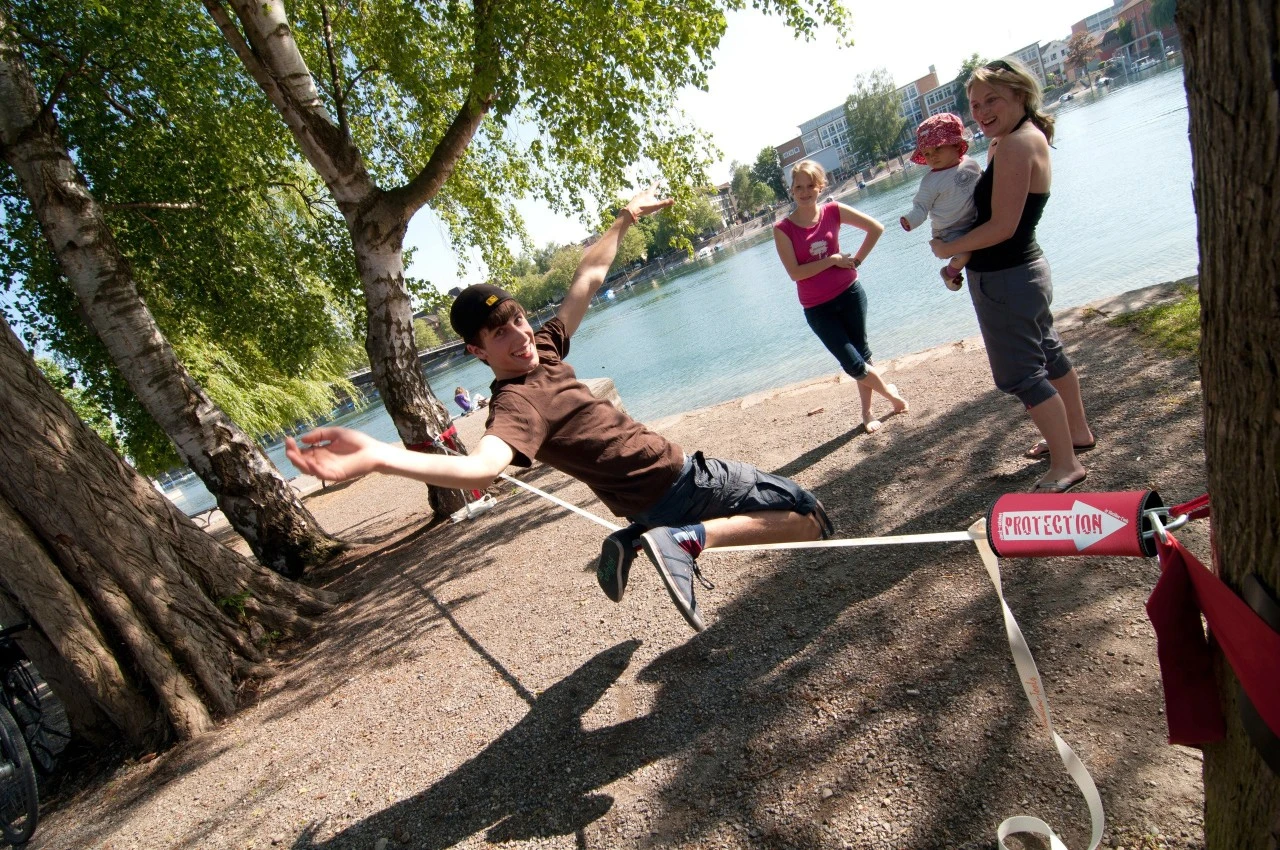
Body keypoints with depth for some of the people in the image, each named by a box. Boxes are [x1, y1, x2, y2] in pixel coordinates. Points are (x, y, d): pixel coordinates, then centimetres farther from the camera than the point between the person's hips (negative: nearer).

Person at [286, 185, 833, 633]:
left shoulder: (542, 350, 2)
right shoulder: (515, 402, -26)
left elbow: (587, 279, 14)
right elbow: (482, 467, -48)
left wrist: (626, 218, 20)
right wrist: (376, 457, -64)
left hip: (680, 469, 9)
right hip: (676, 489, -9)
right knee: (808, 520, -4)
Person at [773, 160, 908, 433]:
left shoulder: (833, 211, -5)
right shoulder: (783, 229, -11)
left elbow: (876, 228, 5)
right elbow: (795, 272, -18)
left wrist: (856, 260, -2)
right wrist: (832, 260, -17)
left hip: (849, 294, 2)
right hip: (817, 307, -2)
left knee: (861, 353, 12)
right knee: (853, 364, -3)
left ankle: (867, 413, 31)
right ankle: (890, 393, 26)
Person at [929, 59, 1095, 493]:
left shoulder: (1014, 145, -22)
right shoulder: (1028, 137, 10)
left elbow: (1002, 226, -26)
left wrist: (948, 248, -13)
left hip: (1004, 279, -11)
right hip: (1025, 268, 11)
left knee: (1022, 374, -1)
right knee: (1047, 354, 23)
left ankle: (1065, 466, 9)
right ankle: (1077, 433, 41)